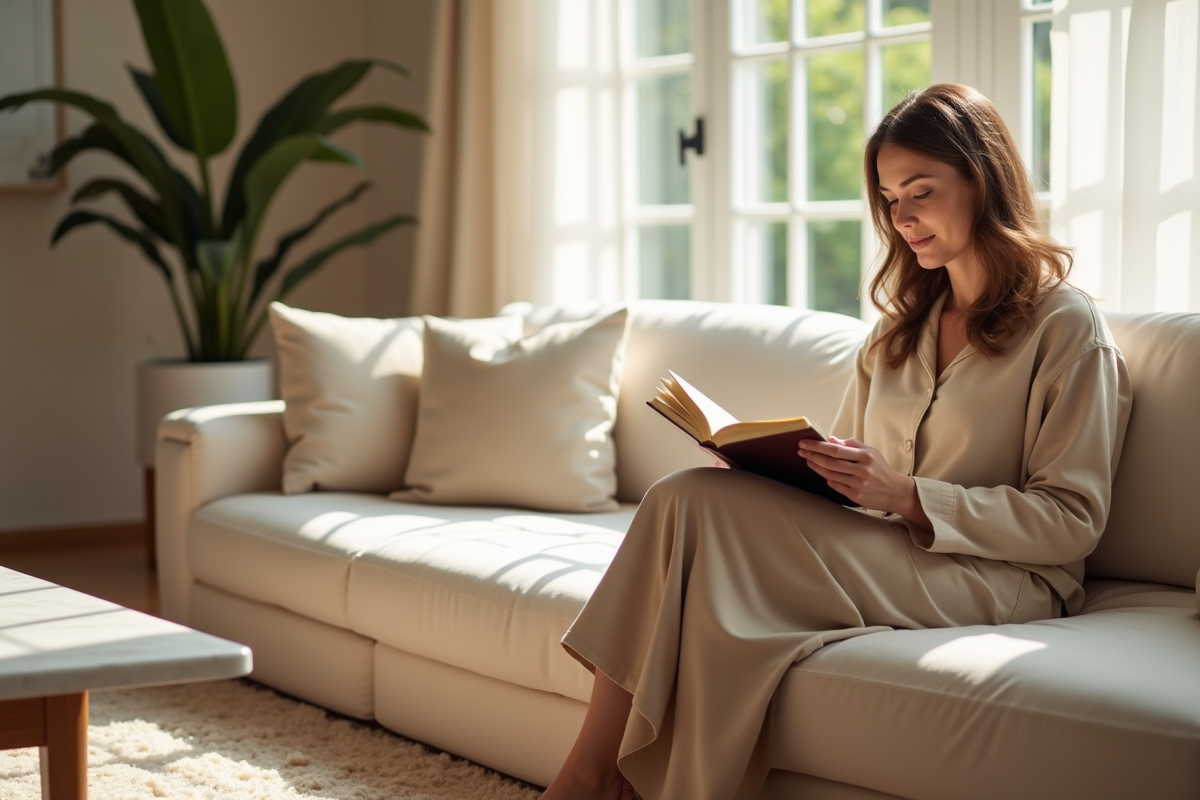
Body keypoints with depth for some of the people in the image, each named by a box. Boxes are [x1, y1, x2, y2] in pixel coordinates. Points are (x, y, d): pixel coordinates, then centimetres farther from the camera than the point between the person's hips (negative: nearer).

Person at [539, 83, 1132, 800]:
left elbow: (1070, 520, -8)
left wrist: (907, 495, -19)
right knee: (684, 497, -24)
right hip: (881, 559, 7)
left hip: (1000, 581, -7)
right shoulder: (902, 326, 22)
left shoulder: (1067, 326, -1)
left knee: (707, 508, -27)